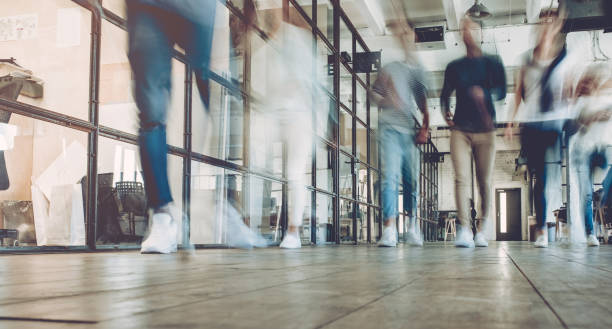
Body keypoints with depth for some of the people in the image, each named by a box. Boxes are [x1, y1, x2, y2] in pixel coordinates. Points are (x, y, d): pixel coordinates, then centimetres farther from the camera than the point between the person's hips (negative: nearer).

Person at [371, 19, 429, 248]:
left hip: (410, 131, 4)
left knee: (412, 180, 8)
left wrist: (425, 128, 10)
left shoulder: (419, 70, 14)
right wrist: (386, 101, -14)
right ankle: (389, 230, -17)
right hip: (390, 127, -4)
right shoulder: (390, 66, 2)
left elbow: (423, 103, 19)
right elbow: (374, 92, 6)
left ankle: (412, 228, 20)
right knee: (390, 176, -14)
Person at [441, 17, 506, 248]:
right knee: (461, 178, -13)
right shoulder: (454, 67, 15)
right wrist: (446, 111, -2)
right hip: (460, 128, 1)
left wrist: (484, 93, -20)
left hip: (485, 130, 0)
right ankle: (464, 231, -18)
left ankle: (482, 231, 11)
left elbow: (502, 92, 0)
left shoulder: (492, 63, 10)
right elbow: (445, 94, 17)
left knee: (485, 181, 0)